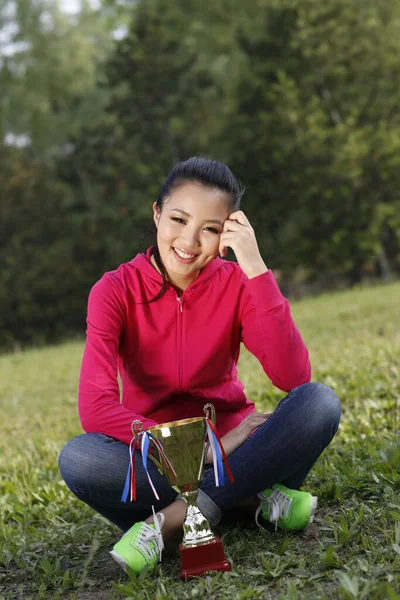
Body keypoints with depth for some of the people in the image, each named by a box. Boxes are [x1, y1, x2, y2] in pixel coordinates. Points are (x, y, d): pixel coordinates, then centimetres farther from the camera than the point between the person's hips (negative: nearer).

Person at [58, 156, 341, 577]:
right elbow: (96, 409, -24)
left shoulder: (235, 283, -6)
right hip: (155, 459, -1)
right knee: (76, 458, -33)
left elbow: (292, 377, -22)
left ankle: (171, 519, -25)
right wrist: (206, 451, -27)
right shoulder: (117, 290, -12)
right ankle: (253, 498, -23)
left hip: (229, 446, 1)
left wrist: (256, 269, -26)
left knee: (320, 401, -26)